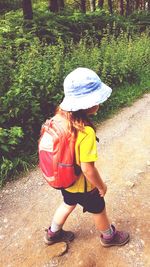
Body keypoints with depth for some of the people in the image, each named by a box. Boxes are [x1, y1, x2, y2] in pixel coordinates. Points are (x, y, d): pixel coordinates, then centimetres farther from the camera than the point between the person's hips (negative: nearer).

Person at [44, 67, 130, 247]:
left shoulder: (61, 116, -14)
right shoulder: (86, 132, -36)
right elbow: (87, 168, -29)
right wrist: (101, 186, -11)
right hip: (81, 185, -6)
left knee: (68, 204, 32)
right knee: (98, 210, 22)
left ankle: (53, 233, 54)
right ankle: (109, 236, 51)